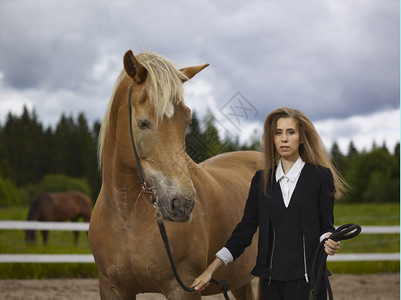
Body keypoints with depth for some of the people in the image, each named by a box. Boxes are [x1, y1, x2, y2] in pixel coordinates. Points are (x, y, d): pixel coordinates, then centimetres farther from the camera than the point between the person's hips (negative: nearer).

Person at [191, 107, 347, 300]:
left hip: (306, 278, -3)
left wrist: (329, 242, -20)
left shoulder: (321, 177, 0)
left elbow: (326, 225, 4)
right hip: (272, 280, 3)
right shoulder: (261, 180, 10)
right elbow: (246, 228, 10)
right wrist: (211, 269, 5)